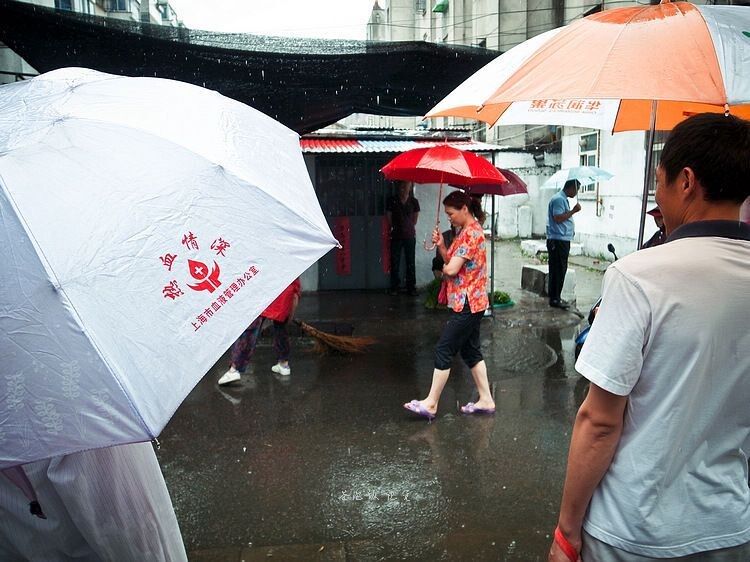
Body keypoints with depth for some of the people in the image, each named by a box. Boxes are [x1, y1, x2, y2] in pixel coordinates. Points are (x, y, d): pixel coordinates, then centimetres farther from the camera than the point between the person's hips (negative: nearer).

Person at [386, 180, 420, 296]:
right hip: (396, 236, 0)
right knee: (395, 262, 3)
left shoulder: (414, 201, 1)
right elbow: (388, 217, 6)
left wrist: (411, 227, 11)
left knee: (410, 263, 2)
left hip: (410, 235, 1)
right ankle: (394, 287, 12)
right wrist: (394, 227, 9)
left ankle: (411, 287, 10)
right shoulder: (392, 201, -2)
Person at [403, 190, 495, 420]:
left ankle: (431, 403, 3)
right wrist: (441, 245, -3)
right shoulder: (467, 231, 15)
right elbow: (451, 261, 12)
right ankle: (486, 400, 21)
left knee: (444, 350, -5)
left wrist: (444, 269, 0)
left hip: (467, 304, -10)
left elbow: (451, 269, -22)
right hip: (471, 302, 10)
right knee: (471, 350, 14)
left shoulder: (471, 232, -18)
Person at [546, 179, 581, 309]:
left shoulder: (563, 199, 19)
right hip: (558, 240, -11)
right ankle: (554, 299, -2)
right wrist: (573, 211, -19)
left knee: (559, 270, 13)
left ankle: (555, 297, 20)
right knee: (558, 270, -7)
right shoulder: (559, 199, -14)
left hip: (563, 240, 11)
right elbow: (558, 218, -23)